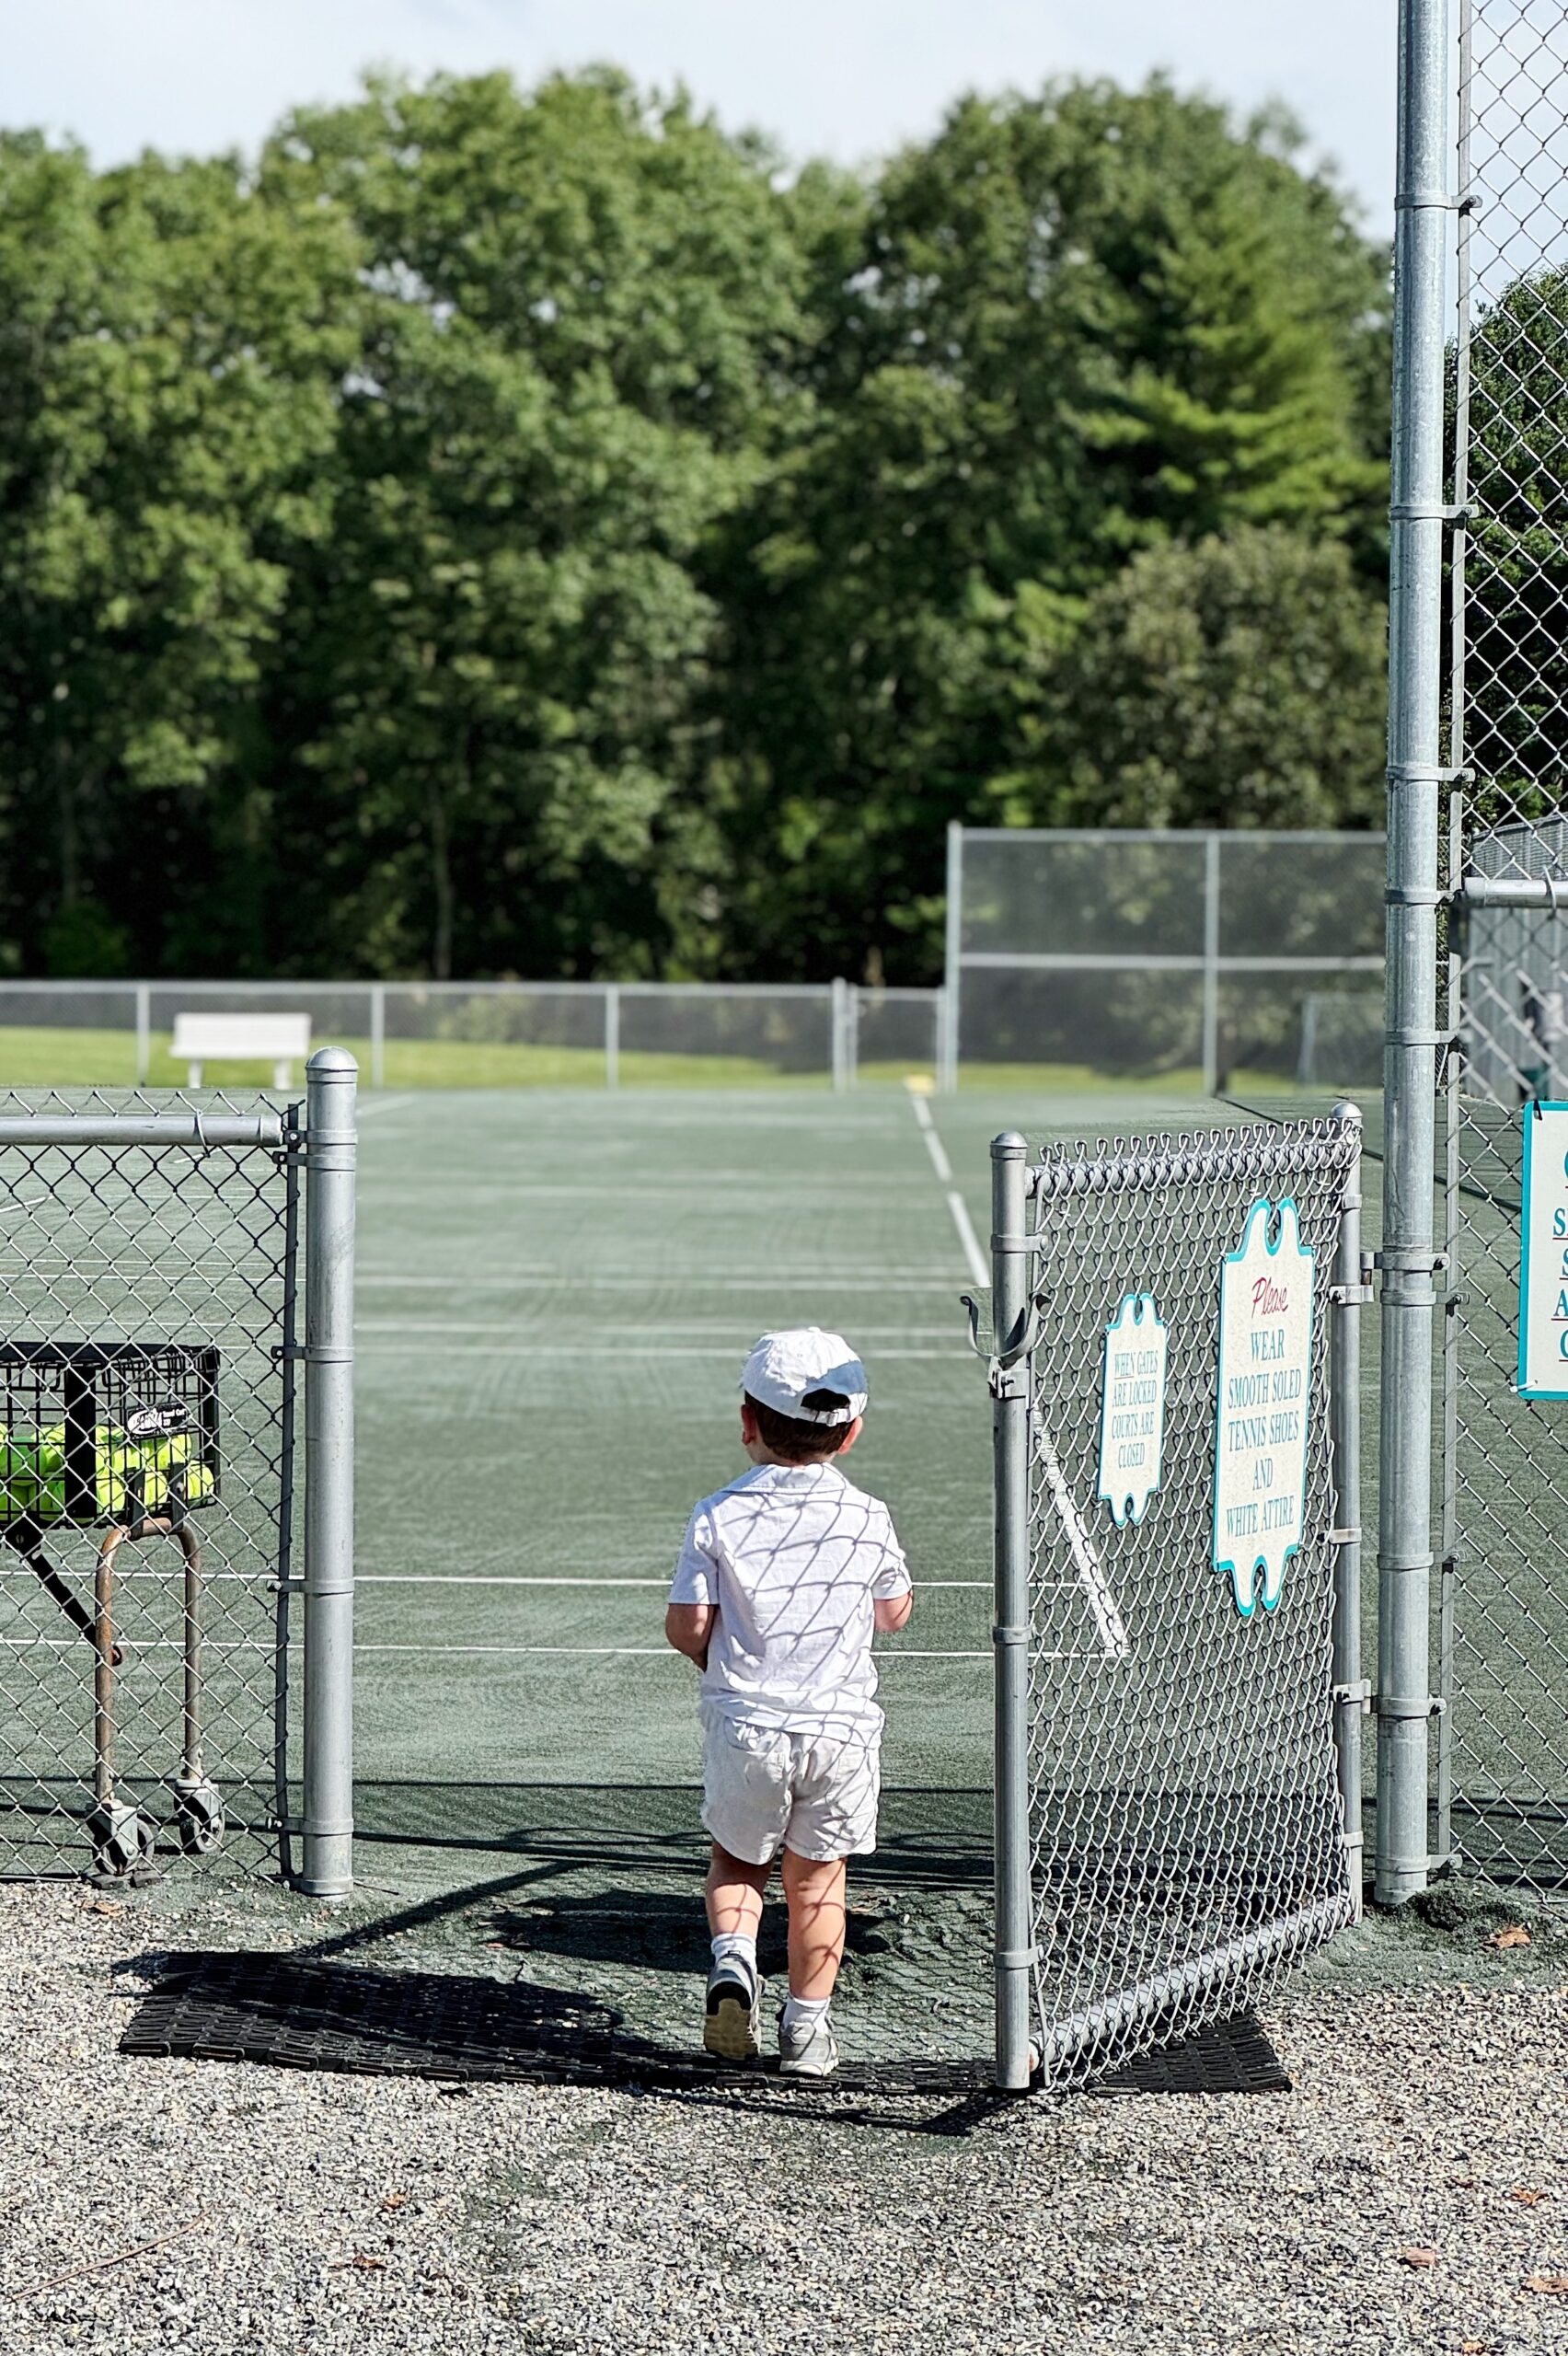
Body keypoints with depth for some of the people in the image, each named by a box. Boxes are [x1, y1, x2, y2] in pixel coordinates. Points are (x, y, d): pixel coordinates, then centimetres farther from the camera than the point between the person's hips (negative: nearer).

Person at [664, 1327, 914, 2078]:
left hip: (745, 1726, 0)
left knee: (738, 1859, 20)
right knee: (817, 1874, 13)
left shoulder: (718, 1517, -6)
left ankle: (732, 1957, -6)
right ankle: (807, 2025, 15)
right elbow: (895, 1613, 10)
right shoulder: (868, 1521, -4)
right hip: (841, 1726, 0)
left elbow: (686, 1627, -7)